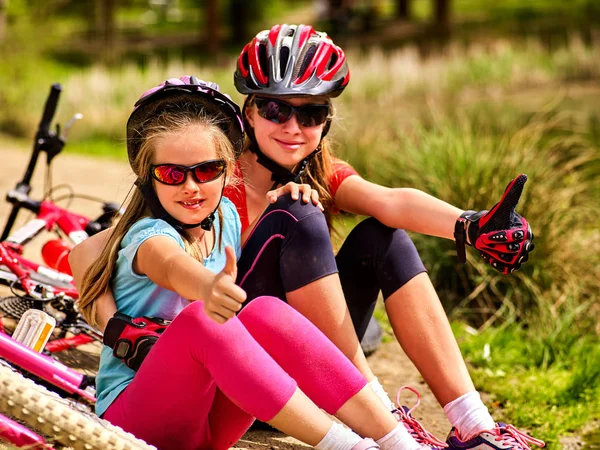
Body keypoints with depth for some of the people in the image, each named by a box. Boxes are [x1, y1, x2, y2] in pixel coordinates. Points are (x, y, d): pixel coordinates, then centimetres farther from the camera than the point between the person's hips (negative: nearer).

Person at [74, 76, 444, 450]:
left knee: (267, 312, -22)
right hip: (131, 417, -6)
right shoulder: (149, 235, -17)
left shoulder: (226, 216, 6)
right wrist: (207, 286, -66)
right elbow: (172, 265, -41)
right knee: (200, 319, -34)